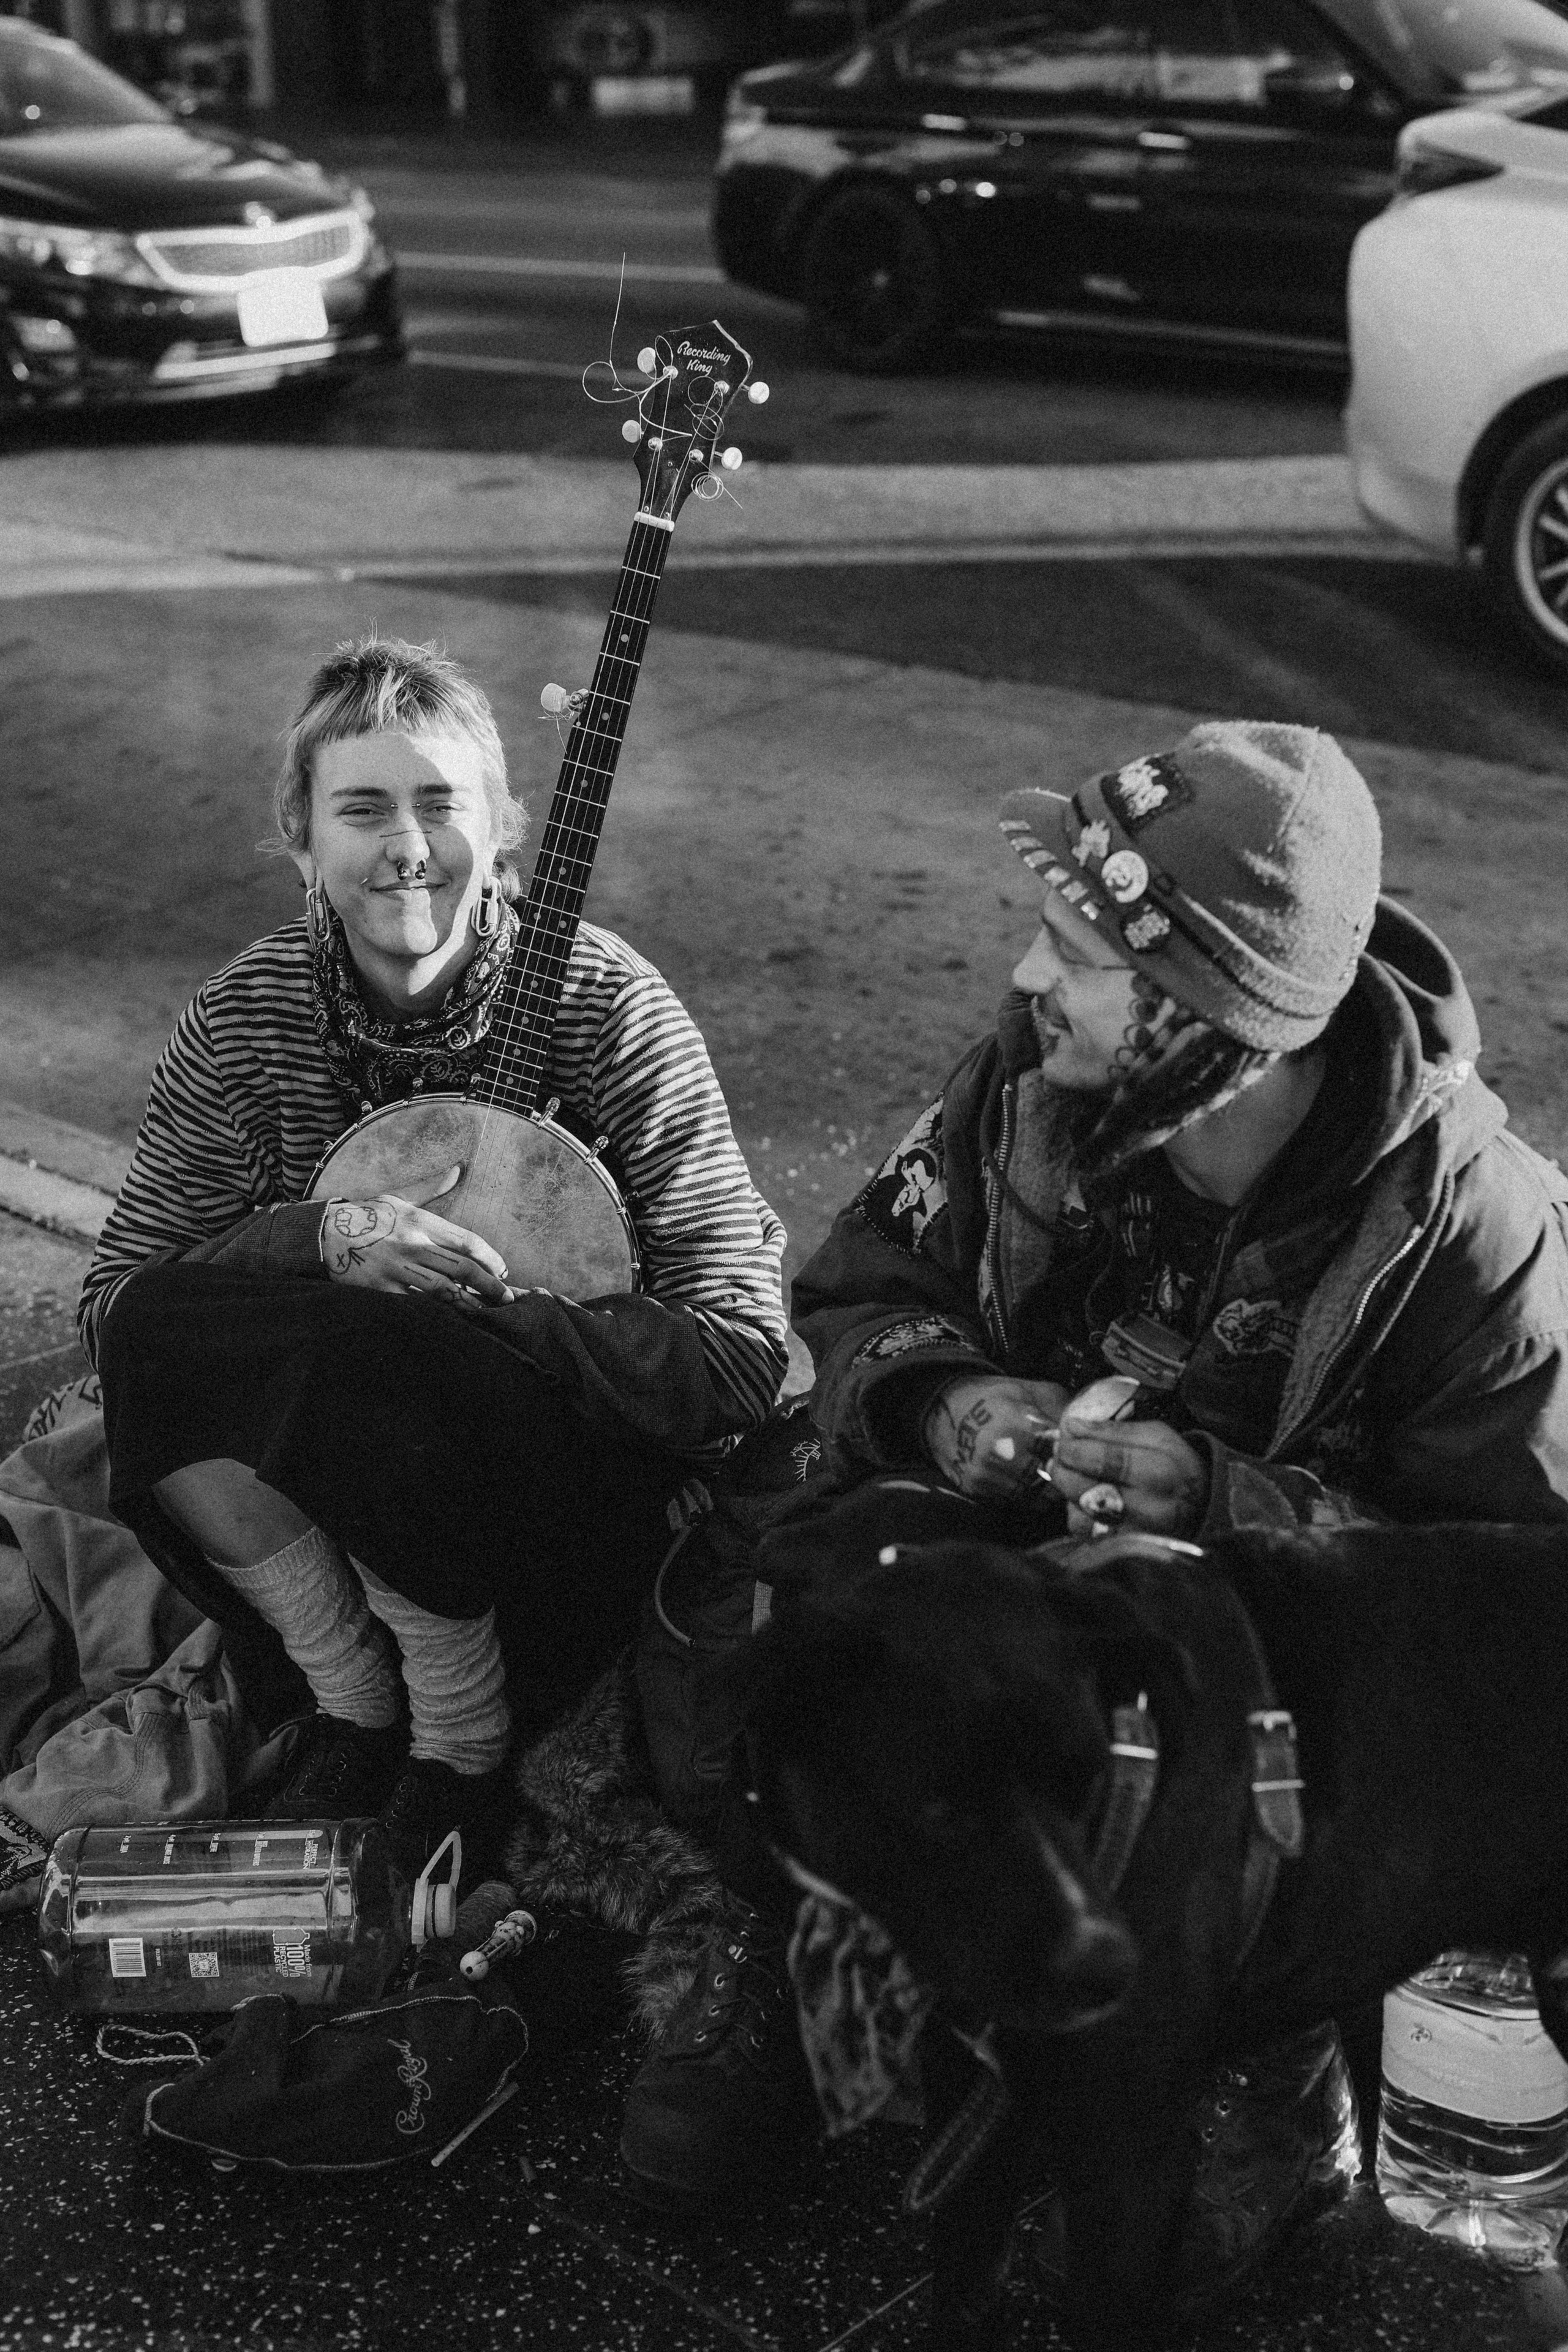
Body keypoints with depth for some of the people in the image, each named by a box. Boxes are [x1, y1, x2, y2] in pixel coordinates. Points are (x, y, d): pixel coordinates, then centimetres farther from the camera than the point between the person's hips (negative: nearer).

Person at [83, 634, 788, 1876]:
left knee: (364, 1364, -33)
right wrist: (321, 1239, -25)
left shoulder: (606, 1005, -15)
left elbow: (742, 1354, -19)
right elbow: (114, 1302, -7)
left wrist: (472, 1305, -30)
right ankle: (356, 1713, -3)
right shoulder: (245, 1017, -4)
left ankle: (464, 1749, -6)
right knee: (163, 1348, -25)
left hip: (579, 1484, -3)